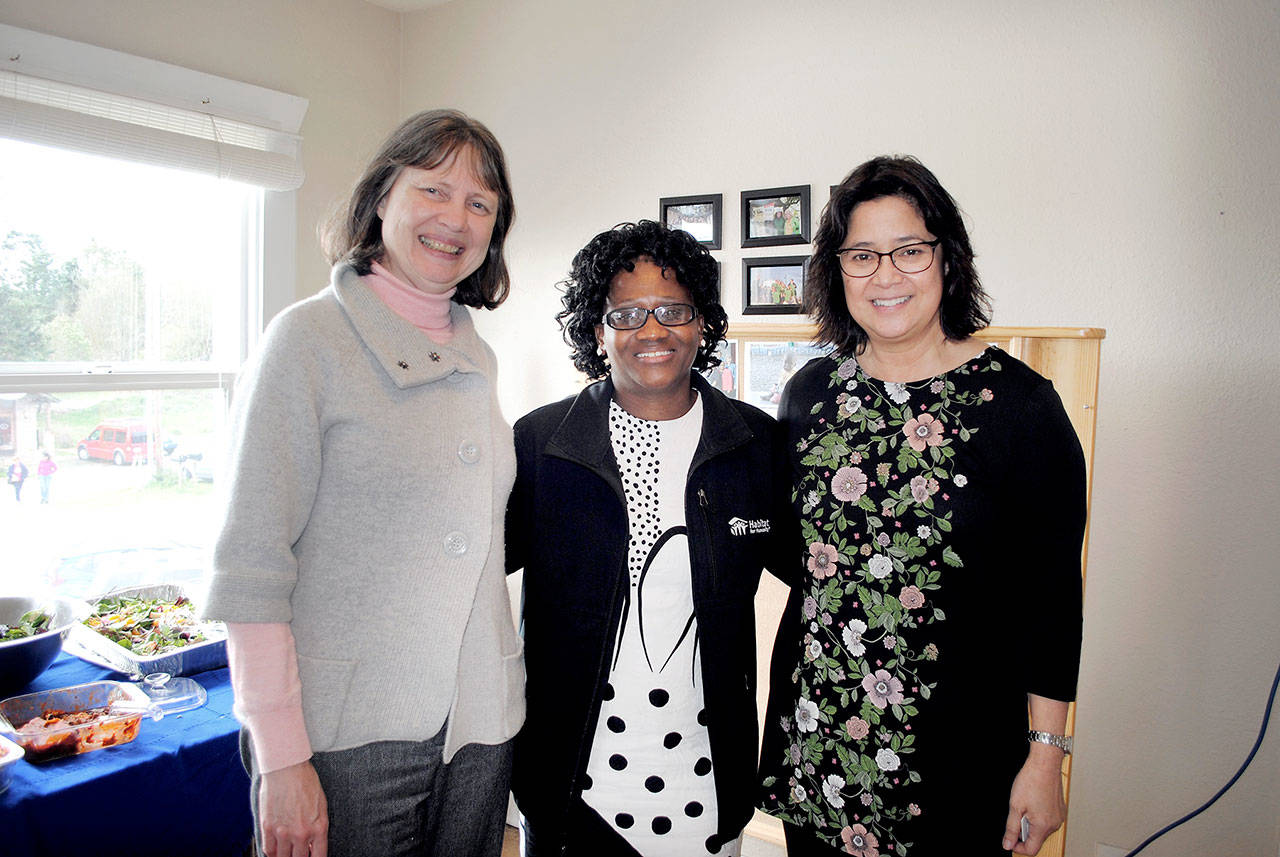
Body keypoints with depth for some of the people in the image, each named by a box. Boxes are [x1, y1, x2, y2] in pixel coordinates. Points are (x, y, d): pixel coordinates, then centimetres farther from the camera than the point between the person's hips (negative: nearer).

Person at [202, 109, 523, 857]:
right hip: (347, 734, -5)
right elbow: (252, 567, -12)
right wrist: (282, 758, -15)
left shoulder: (477, 357, 8)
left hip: (479, 722, 6)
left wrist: (497, 693, 11)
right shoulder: (310, 339, -9)